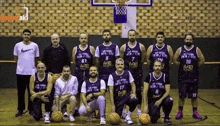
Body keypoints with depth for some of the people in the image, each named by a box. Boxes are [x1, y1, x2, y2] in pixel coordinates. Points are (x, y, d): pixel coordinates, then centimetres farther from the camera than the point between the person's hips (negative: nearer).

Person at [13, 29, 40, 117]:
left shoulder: (35, 45, 1)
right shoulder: (18, 45, 3)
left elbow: (36, 58, 8)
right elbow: (15, 58, 11)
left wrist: (31, 64, 4)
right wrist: (22, 64, 4)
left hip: (32, 72, 0)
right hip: (20, 72, 1)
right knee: (20, 92, 5)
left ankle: (31, 109, 16)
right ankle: (20, 110, 15)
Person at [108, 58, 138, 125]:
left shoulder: (127, 73, 0)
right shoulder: (112, 76, -7)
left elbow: (133, 85, 7)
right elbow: (111, 91, -9)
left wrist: (134, 93, -13)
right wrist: (112, 105, -14)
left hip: (127, 95, 1)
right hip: (118, 98, -1)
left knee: (134, 100, -33)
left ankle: (128, 116, -9)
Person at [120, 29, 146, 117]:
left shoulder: (141, 47, -1)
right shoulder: (123, 47, -2)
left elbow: (143, 59, 8)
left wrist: (138, 65, 3)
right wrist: (128, 65, 1)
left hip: (138, 71, 0)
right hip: (126, 71, 0)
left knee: (138, 91, 5)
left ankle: (139, 109, 16)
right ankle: (123, 109, 14)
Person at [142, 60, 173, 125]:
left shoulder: (165, 76, -7)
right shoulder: (149, 76, -9)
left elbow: (167, 91, -9)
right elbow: (145, 92, -12)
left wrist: (160, 100, -25)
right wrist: (145, 106, -19)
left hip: (162, 98, 1)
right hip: (151, 99, -1)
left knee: (170, 100, -34)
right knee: (153, 120, -18)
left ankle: (166, 117, -8)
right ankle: (155, 114, 22)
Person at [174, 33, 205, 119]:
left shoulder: (196, 50, 1)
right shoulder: (180, 50, 2)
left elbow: (202, 61, 3)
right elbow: (175, 60, 7)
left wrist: (194, 67, 0)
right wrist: (182, 66, 0)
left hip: (194, 77, 0)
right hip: (182, 77, 0)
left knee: (194, 96, 6)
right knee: (181, 95, 4)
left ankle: (195, 112, 17)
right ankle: (180, 112, 13)